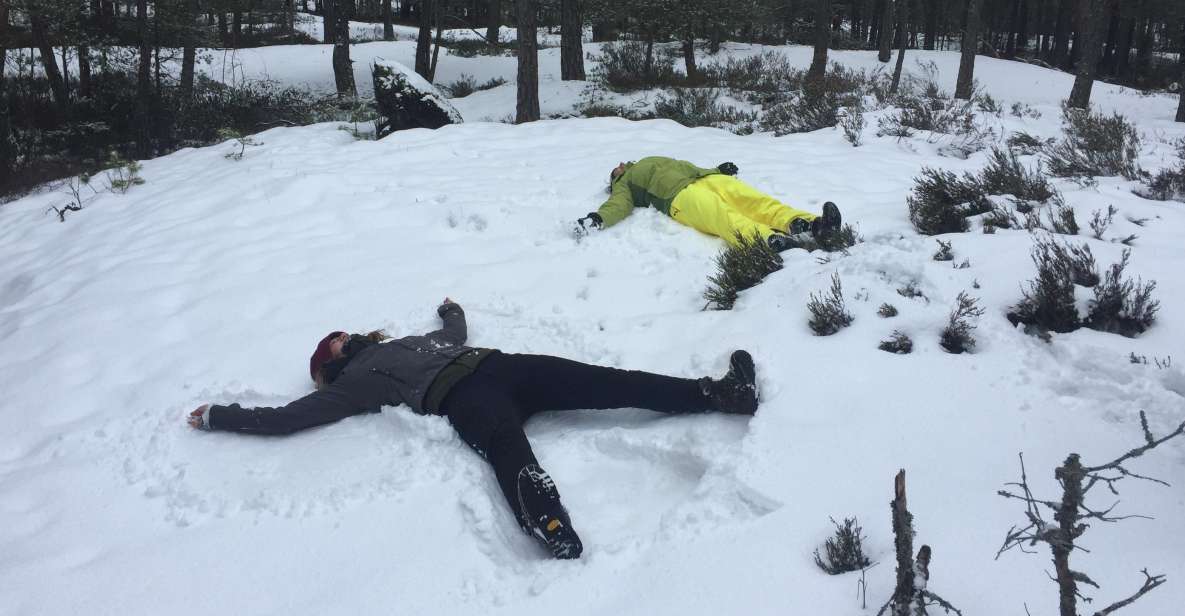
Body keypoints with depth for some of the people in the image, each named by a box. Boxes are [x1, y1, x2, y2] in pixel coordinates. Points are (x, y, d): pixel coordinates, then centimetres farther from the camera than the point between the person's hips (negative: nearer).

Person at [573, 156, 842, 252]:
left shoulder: (656, 161, 45)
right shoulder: (625, 184, 26)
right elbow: (618, 205, 6)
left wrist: (719, 170, 32)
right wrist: (598, 219, -14)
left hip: (708, 177, 6)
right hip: (680, 195, -6)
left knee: (756, 200, -21)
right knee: (725, 217, -36)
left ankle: (810, 224, -42)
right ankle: (769, 240, -64)